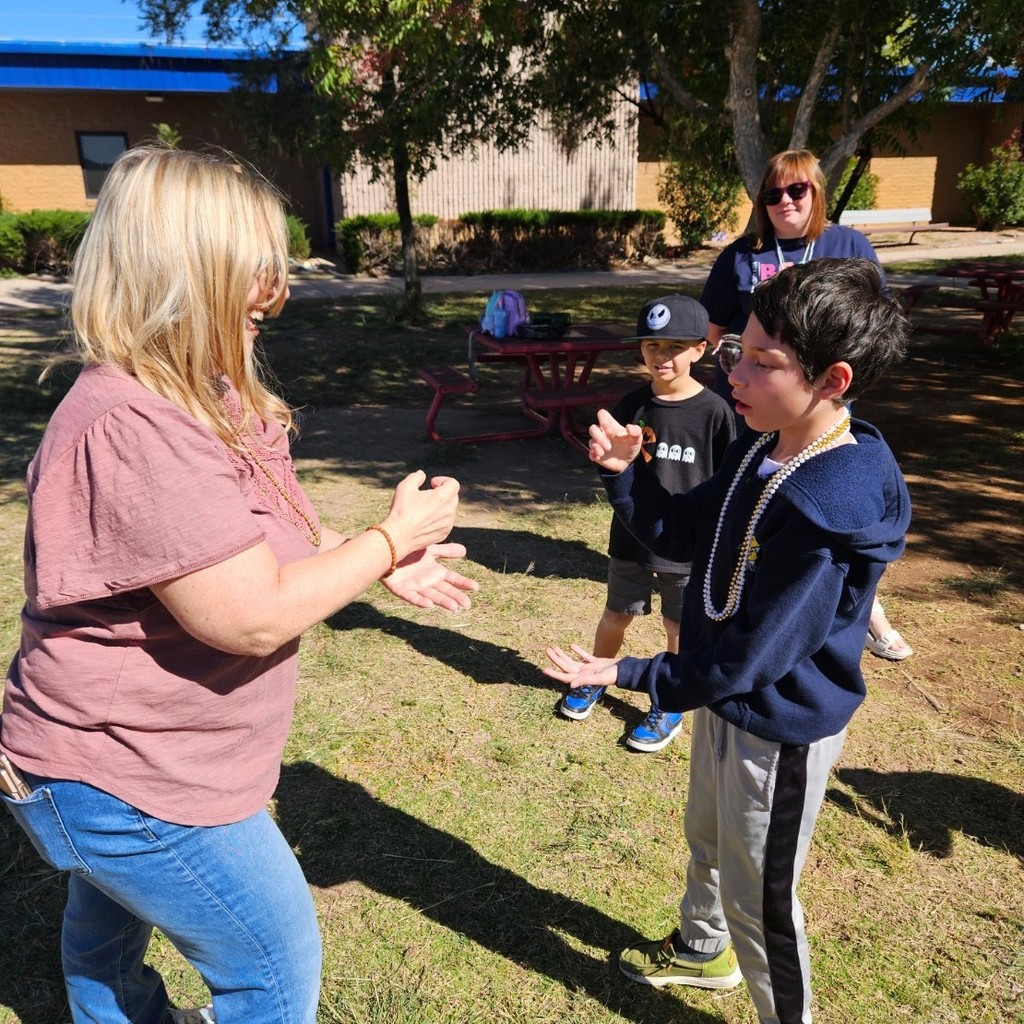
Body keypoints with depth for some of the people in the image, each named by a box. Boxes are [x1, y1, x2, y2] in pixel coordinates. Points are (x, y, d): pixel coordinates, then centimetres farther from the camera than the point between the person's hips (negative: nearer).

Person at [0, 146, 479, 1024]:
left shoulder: (188, 398, 1)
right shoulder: (134, 429, -31)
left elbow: (257, 541, 8)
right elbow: (256, 616, -31)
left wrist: (378, 563, -2)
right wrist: (390, 539, -20)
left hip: (125, 757, 9)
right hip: (130, 786, -9)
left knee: (106, 930, 32)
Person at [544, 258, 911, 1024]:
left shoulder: (830, 510, -33)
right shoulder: (762, 452, -6)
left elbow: (754, 654, -28)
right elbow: (682, 533, 4)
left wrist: (632, 676, -20)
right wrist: (624, 472, -12)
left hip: (780, 724, -9)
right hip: (726, 695, 9)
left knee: (759, 895, 13)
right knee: (708, 838, 31)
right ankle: (702, 950, 58)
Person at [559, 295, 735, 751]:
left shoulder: (714, 411, -13)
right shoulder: (632, 405, -3)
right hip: (632, 538, 3)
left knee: (680, 629, 14)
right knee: (615, 616, 19)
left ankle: (669, 707, 34)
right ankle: (595, 680, 44)